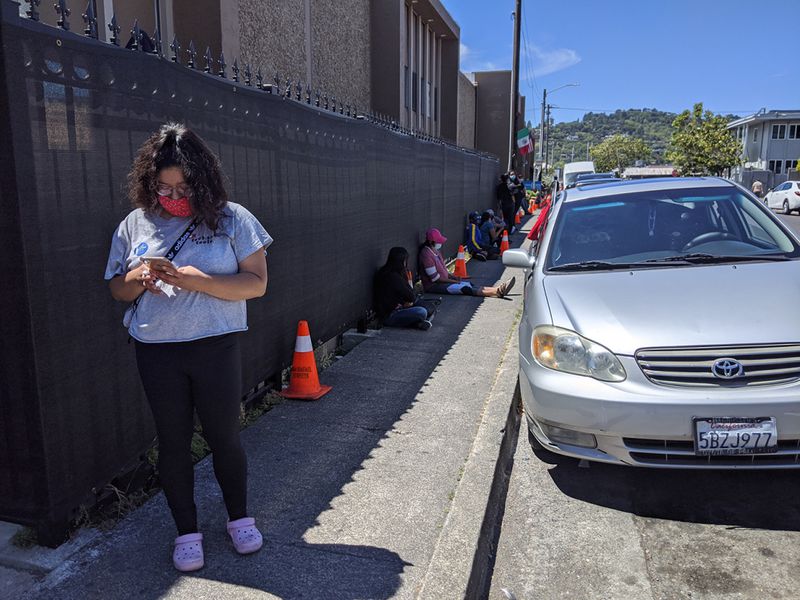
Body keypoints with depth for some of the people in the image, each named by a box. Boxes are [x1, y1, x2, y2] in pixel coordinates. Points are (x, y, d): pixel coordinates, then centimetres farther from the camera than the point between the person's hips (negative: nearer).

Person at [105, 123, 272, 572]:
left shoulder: (231, 219, -6)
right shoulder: (135, 224, 4)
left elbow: (256, 283, -12)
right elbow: (117, 289, 11)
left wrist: (194, 279, -23)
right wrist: (138, 278, -13)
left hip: (216, 347, -2)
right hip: (156, 352, 3)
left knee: (225, 438, 9)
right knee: (173, 442, 12)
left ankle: (240, 517, 33)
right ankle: (187, 532, 30)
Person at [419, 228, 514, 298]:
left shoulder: (435, 251, 14)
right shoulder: (426, 254, -19)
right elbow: (434, 278, -21)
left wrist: (453, 277, 5)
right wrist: (453, 281, -13)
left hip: (443, 281, 10)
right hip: (433, 286, -10)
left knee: (469, 285, -6)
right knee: (464, 288, -22)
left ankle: (498, 290, -18)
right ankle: (497, 292, -32)